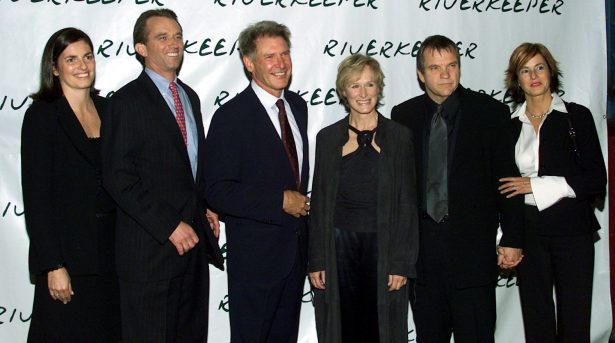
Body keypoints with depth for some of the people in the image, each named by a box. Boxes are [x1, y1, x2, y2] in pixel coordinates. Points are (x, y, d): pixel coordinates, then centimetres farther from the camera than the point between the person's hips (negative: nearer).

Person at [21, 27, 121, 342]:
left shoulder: (106, 109, 10)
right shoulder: (42, 116, -6)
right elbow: (36, 197, -11)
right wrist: (53, 266, -15)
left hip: (111, 253, 5)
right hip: (69, 258, -5)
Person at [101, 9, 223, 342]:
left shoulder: (189, 96, 15)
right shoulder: (127, 101, -9)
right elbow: (119, 178, -14)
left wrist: (207, 208, 8)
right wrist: (169, 226, -17)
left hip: (193, 238, 7)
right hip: (150, 245, -7)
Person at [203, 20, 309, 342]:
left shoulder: (298, 105, 7)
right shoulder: (231, 117, -16)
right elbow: (218, 192, -21)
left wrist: (301, 204, 15)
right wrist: (280, 201, -22)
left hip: (296, 248, 7)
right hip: (255, 254, -7)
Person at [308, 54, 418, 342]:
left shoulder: (399, 137, 1)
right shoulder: (328, 138, 6)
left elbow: (407, 203, 0)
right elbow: (319, 203, 7)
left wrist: (402, 263, -6)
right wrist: (316, 262, 2)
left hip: (382, 249, -1)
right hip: (338, 249, 1)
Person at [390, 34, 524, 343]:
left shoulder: (490, 112, -1)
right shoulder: (403, 115, 5)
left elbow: (507, 179, 0)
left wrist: (512, 239, -2)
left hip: (473, 247, -2)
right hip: (421, 245, 2)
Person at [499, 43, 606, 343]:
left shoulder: (577, 116, 1)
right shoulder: (509, 124, 8)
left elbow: (596, 180, -5)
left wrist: (537, 185, -11)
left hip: (571, 230, -2)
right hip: (528, 232, 2)